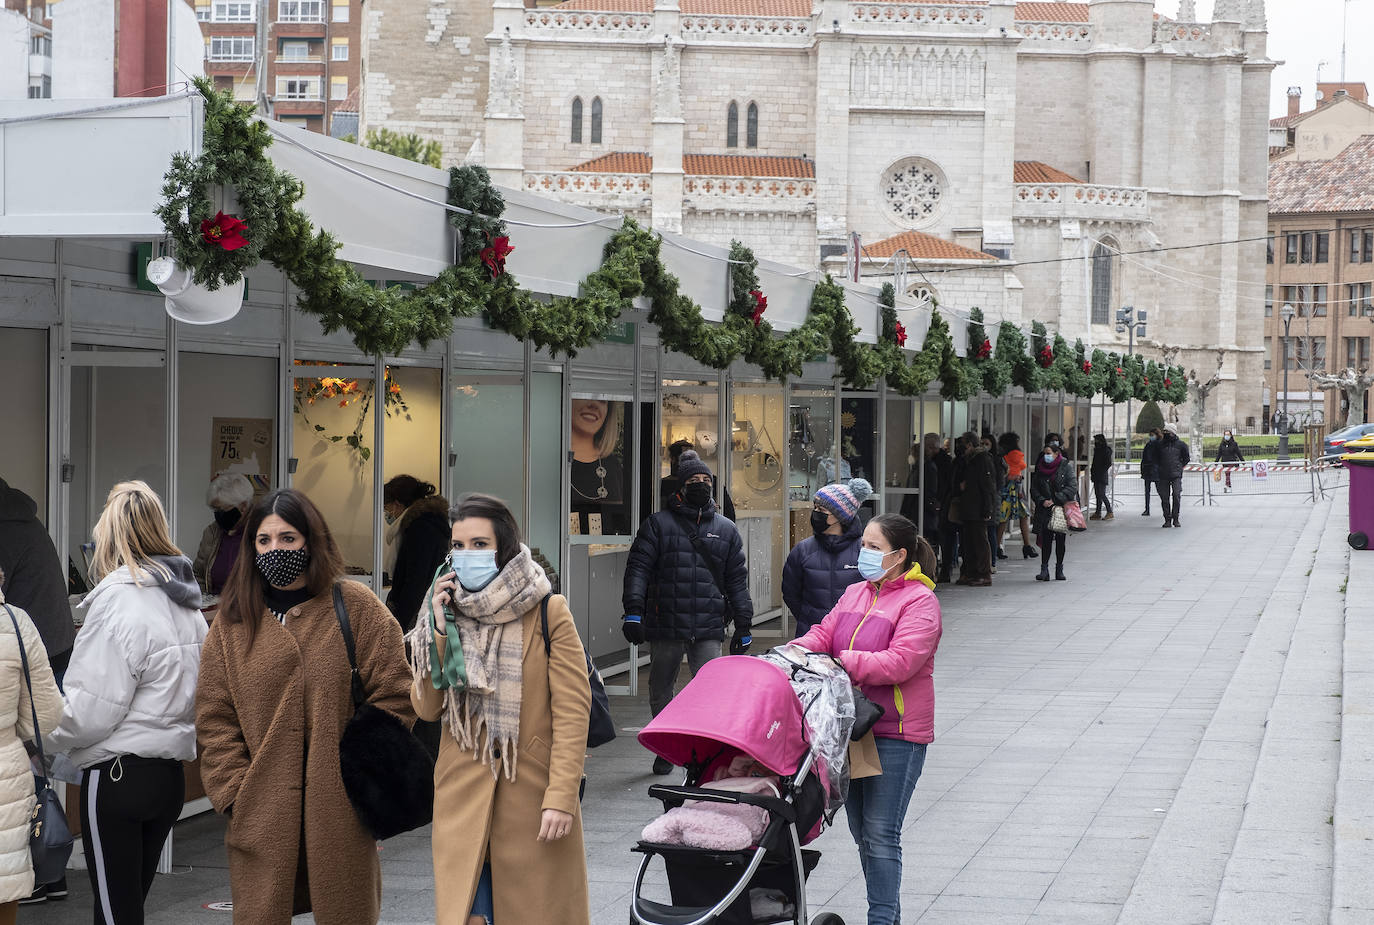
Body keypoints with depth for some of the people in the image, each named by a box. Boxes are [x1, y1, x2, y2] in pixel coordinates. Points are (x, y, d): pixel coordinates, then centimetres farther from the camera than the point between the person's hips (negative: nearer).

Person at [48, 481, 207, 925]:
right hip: (170, 774, 8)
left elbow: (90, 710, -16)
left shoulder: (119, 601, -16)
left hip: (117, 775, -8)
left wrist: (40, 737, -1)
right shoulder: (186, 604, 9)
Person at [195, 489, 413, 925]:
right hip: (261, 817, 1)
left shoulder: (356, 607, 3)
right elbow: (215, 719, 7)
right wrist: (235, 792, -4)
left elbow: (393, 697, 1)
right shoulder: (232, 623, 9)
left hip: (342, 813, -1)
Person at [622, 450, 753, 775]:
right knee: (661, 693, 10)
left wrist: (743, 627, 12)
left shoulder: (726, 530, 14)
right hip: (665, 626, 0)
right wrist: (633, 610, -12)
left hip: (708, 629, 0)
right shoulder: (658, 524, 6)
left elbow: (737, 581, 16)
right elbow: (638, 567, 1)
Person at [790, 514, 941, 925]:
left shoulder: (919, 601, -10)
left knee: (881, 832, -8)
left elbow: (899, 663, -20)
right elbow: (824, 635, 9)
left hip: (896, 733, -8)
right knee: (861, 828, 12)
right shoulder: (855, 594, 15)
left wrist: (843, 663, -20)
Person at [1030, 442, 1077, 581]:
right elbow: (1034, 488, 9)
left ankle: (1059, 570, 13)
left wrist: (1055, 500, -15)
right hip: (1045, 511, 2)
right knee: (1046, 539, -5)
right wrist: (1042, 501, -9)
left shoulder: (1066, 467, -3)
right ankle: (1044, 569, -6)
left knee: (1060, 540, 4)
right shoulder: (1040, 468, 7)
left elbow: (1072, 487, -9)